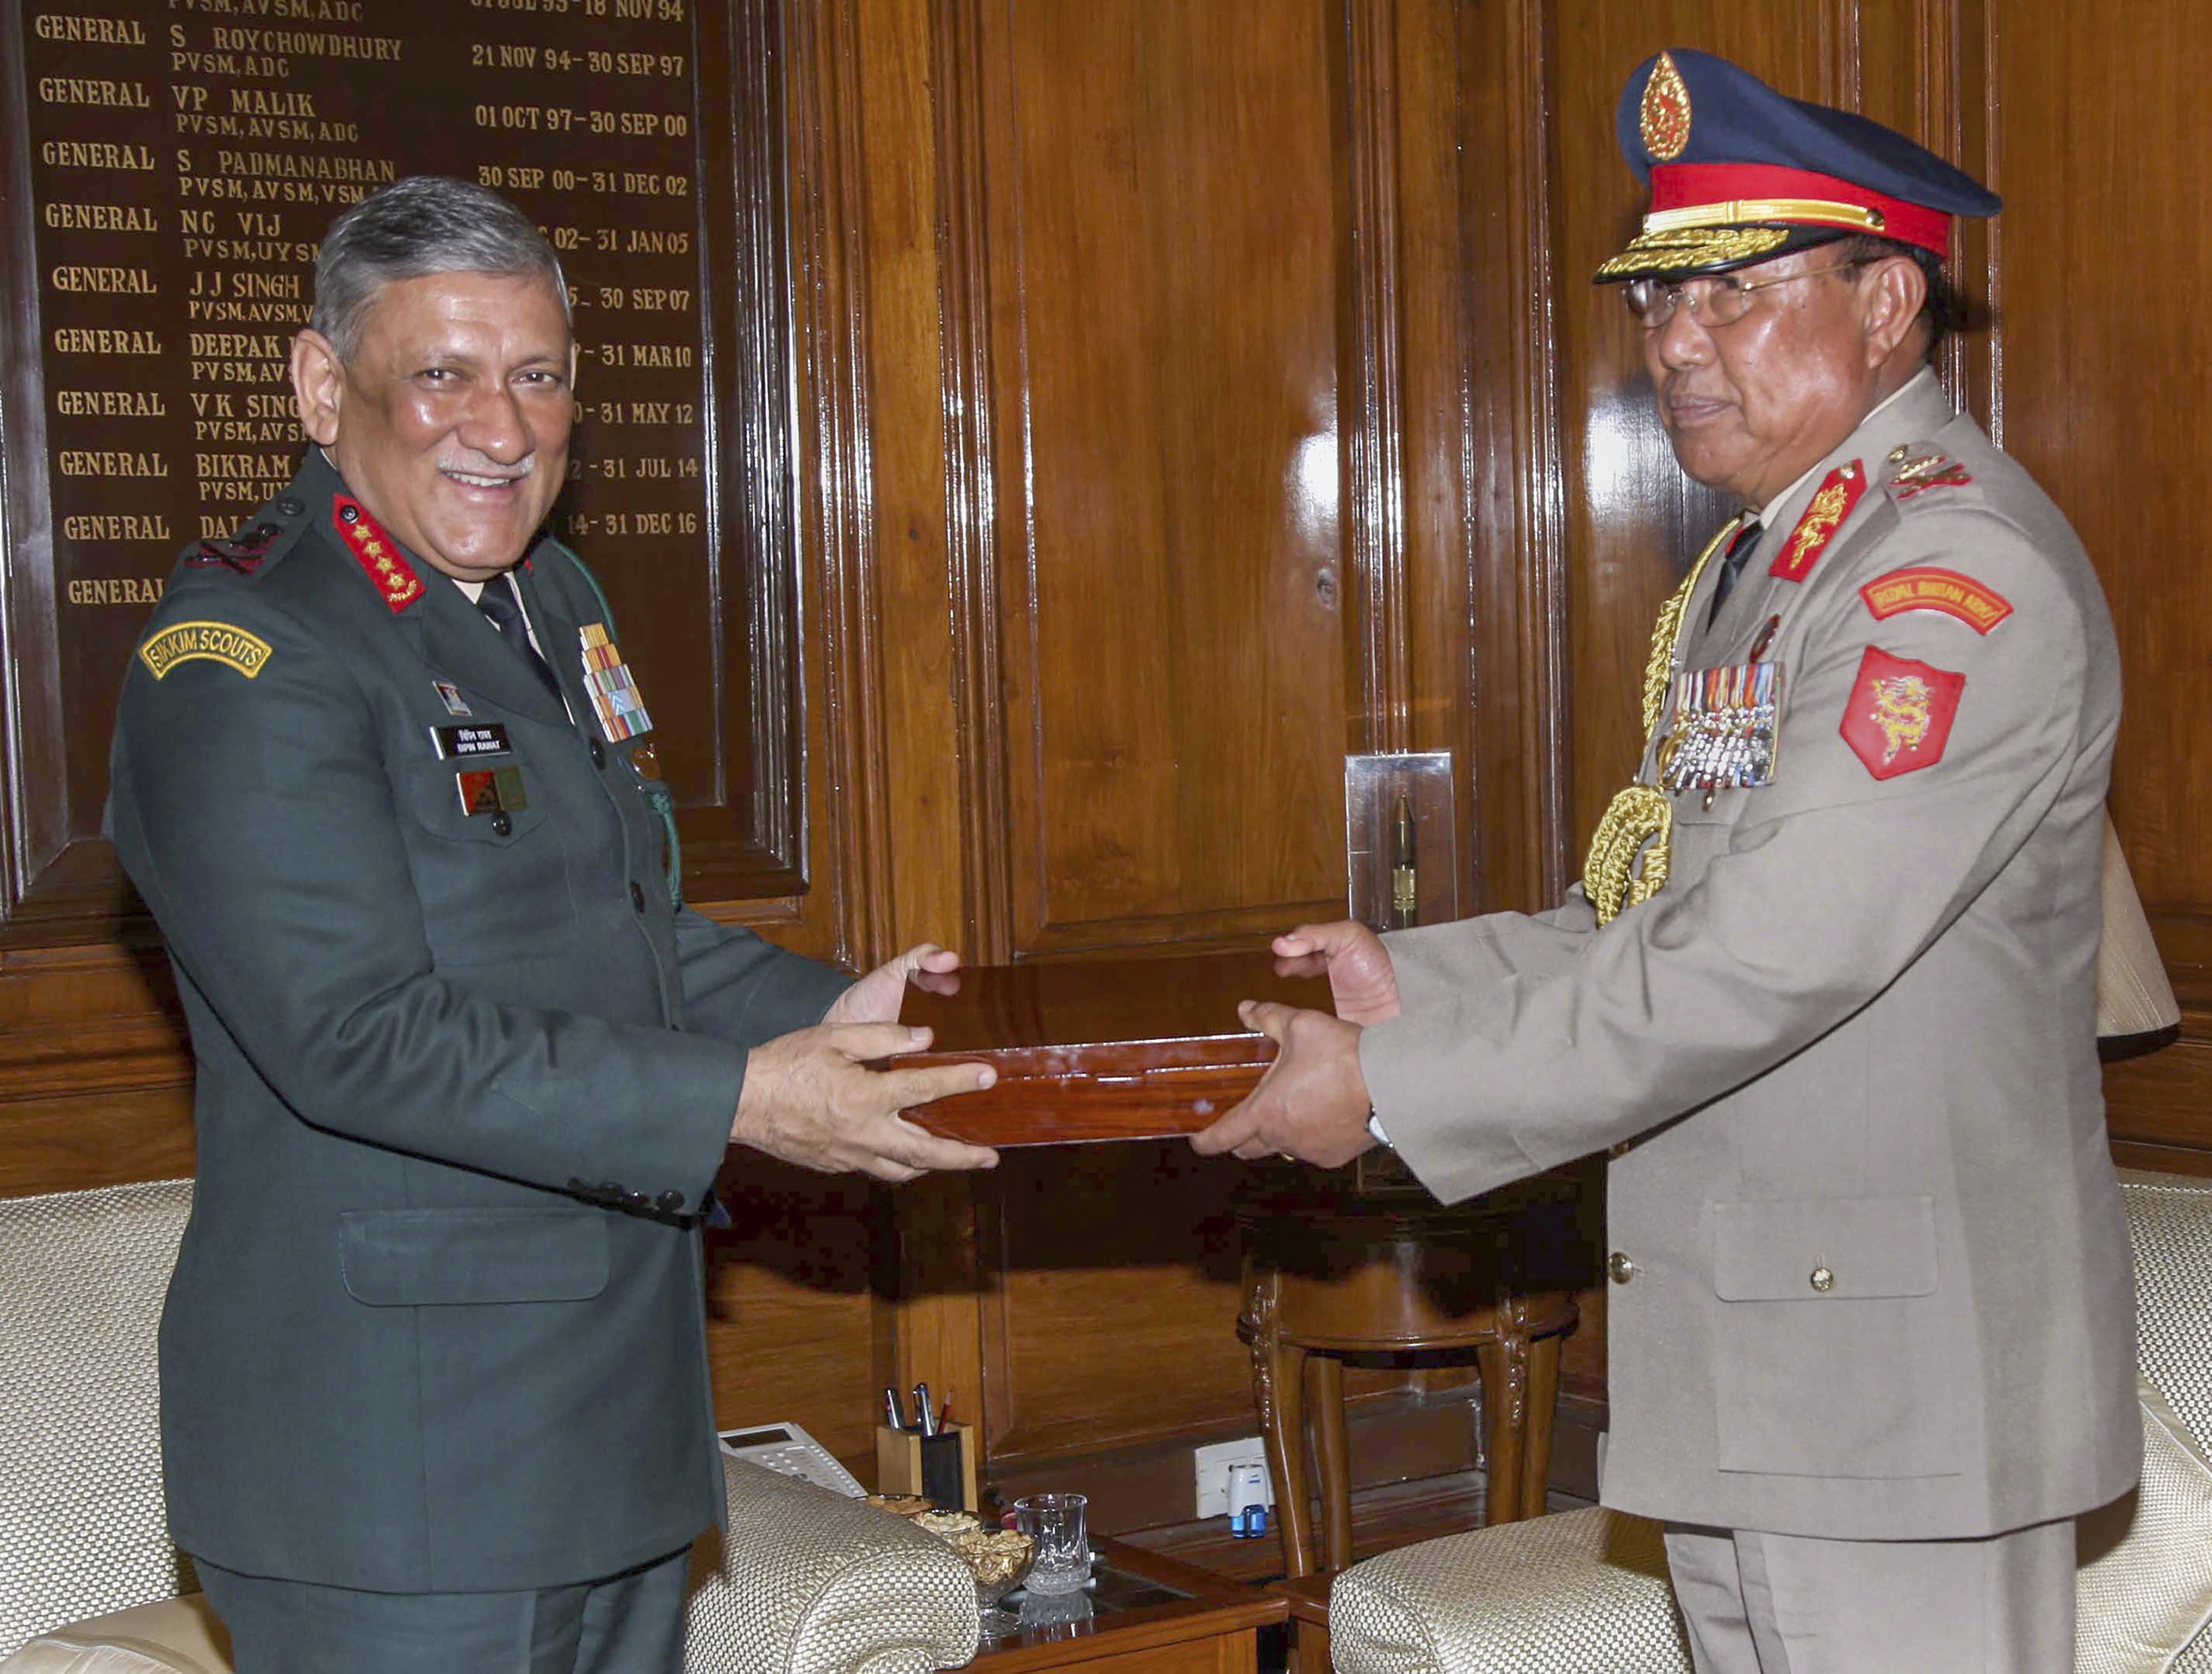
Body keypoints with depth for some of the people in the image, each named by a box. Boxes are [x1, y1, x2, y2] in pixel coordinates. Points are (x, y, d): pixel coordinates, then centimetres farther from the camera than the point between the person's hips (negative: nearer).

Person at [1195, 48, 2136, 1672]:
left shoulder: (1964, 569, -18)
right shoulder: (1753, 566, 15)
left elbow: (1762, 965, -24)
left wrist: (1397, 1089, -19)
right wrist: (1422, 984, 1)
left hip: (1902, 1357, -9)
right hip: (1735, 1353, 9)